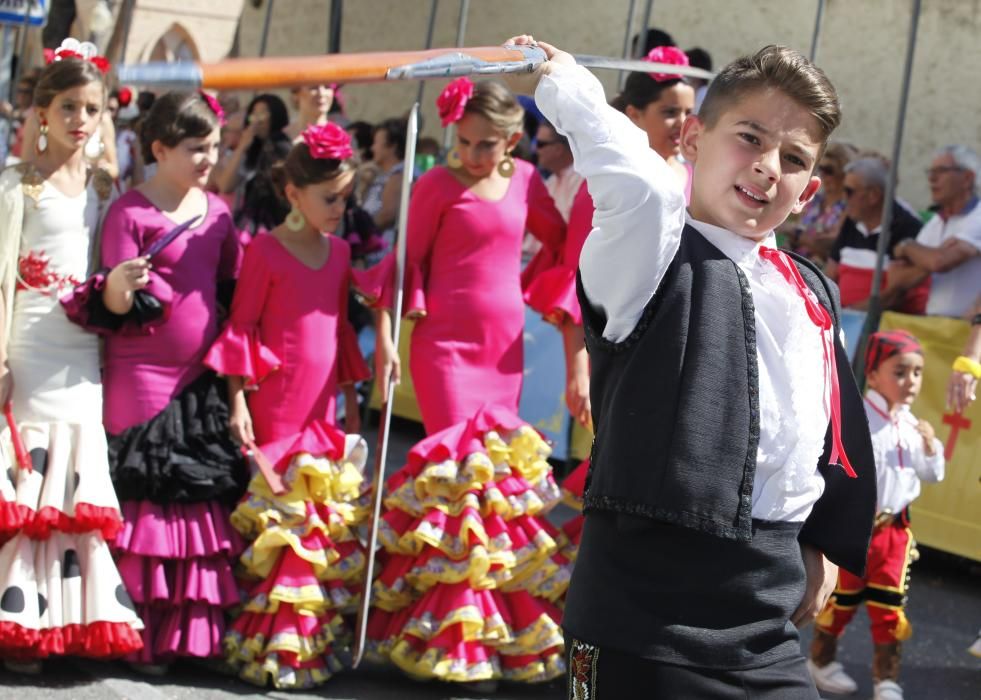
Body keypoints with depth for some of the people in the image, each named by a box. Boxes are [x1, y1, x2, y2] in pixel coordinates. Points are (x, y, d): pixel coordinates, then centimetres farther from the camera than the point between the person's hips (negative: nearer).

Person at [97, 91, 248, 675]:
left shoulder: (217, 211, 10)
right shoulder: (130, 212, -7)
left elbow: (236, 290, 15)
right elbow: (115, 305, -10)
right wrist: (120, 290, -32)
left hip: (203, 379, 6)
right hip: (142, 379, -5)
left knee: (206, 504, 6)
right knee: (147, 504, -3)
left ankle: (197, 631, 15)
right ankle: (141, 638, 6)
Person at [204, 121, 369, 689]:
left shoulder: (339, 251, 12)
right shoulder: (266, 250, -7)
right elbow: (242, 326, -6)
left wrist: (352, 401, 18)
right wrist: (238, 400, -10)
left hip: (322, 407, 6)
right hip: (274, 405, -6)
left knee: (328, 513, 7)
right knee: (277, 510, -4)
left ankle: (319, 636, 16)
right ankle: (273, 642, 2)